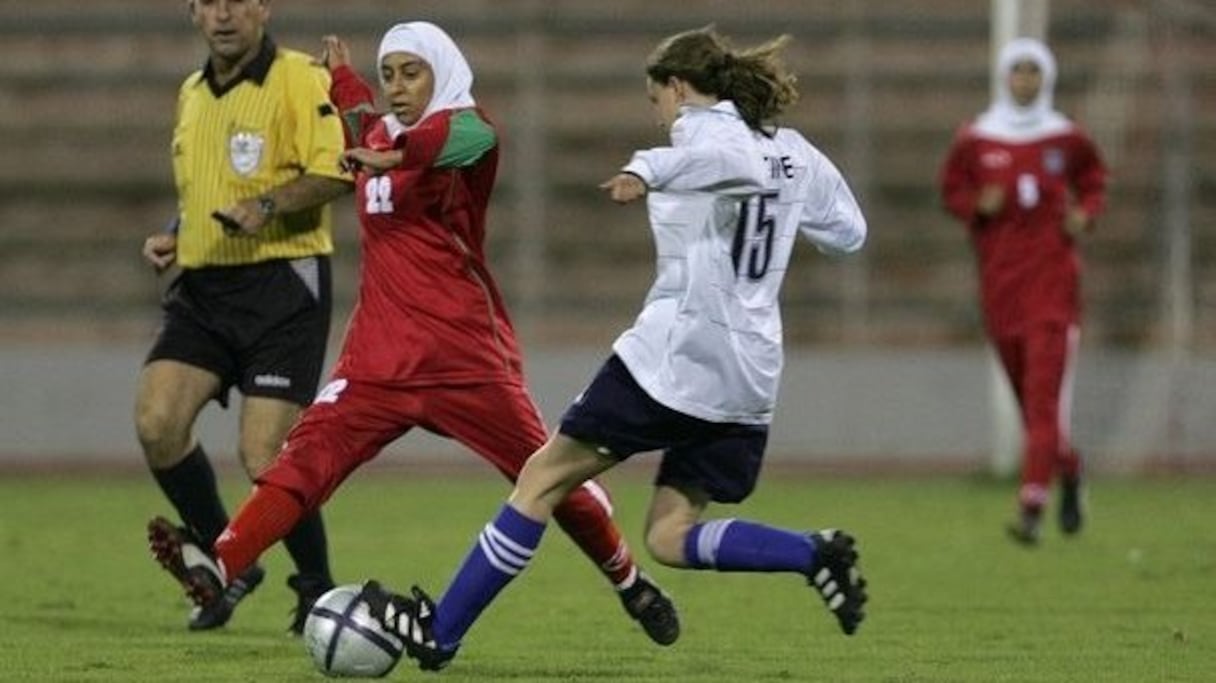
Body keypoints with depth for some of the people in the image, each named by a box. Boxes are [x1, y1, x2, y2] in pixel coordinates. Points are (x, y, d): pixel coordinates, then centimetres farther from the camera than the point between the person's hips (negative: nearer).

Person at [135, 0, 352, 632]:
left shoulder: (299, 79, -6)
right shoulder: (191, 94, 18)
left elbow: (333, 173, -17)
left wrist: (267, 206, -31)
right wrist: (173, 238, 12)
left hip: (282, 283, -7)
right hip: (203, 289, 7)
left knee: (264, 457, -12)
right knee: (156, 422, -12)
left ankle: (317, 587, 12)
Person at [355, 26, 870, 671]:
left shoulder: (702, 128, -4)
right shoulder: (792, 150, 16)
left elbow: (738, 161, -29)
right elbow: (849, 232, 26)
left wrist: (650, 169, -44)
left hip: (673, 355, -7)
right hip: (748, 380, 7)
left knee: (543, 477, 3)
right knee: (670, 538, 9)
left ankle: (439, 631, 5)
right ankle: (814, 553, -12)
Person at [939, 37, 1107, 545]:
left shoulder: (1066, 139, 3)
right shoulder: (975, 140, 3)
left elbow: (1093, 181, 17)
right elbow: (952, 191, 12)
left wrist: (1086, 214, -2)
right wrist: (979, 206, -8)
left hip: (1053, 278, -2)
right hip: (1000, 277, 2)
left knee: (1045, 393, -13)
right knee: (1027, 392, 8)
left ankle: (1031, 507, -17)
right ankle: (1068, 469, 36)